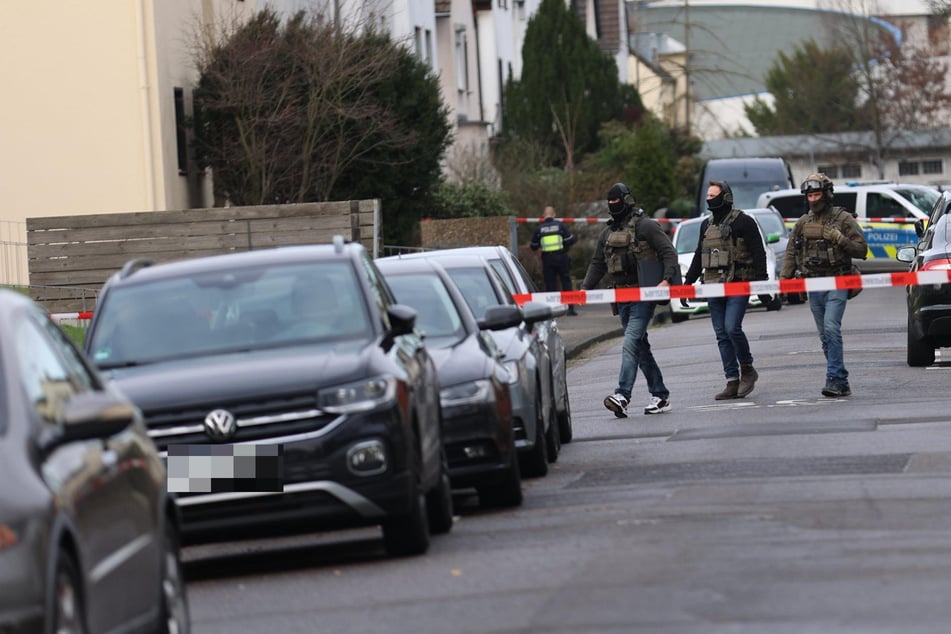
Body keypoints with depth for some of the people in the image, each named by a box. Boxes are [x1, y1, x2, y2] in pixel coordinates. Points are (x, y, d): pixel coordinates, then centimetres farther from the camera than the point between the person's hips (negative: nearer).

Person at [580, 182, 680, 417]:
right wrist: (584, 290, 12)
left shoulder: (646, 226, -4)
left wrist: (666, 279, -20)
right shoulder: (607, 233, 17)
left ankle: (622, 396, -28)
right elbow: (597, 264, 23)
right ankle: (660, 395, 19)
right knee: (641, 348, 10)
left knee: (631, 343, -19)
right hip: (622, 299, 8)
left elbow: (669, 252, -7)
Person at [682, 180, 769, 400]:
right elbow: (698, 258, 24)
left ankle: (747, 369, 3)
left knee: (732, 328, -18)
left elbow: (758, 254, -6)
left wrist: (761, 283, -13)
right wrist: (687, 284, 20)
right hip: (714, 287, 7)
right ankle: (732, 382, 5)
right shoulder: (707, 225, 16)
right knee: (722, 335, 3)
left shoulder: (743, 222, -4)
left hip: (738, 285, -7)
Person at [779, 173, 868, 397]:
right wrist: (784, 279, 1)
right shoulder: (803, 223, 12)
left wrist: (839, 239, -17)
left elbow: (861, 249, -3)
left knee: (831, 328, -20)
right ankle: (841, 383, 11)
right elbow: (791, 253, 15)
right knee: (825, 336, 5)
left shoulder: (843, 219, -1)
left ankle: (835, 379, -21)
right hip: (814, 286, 5)